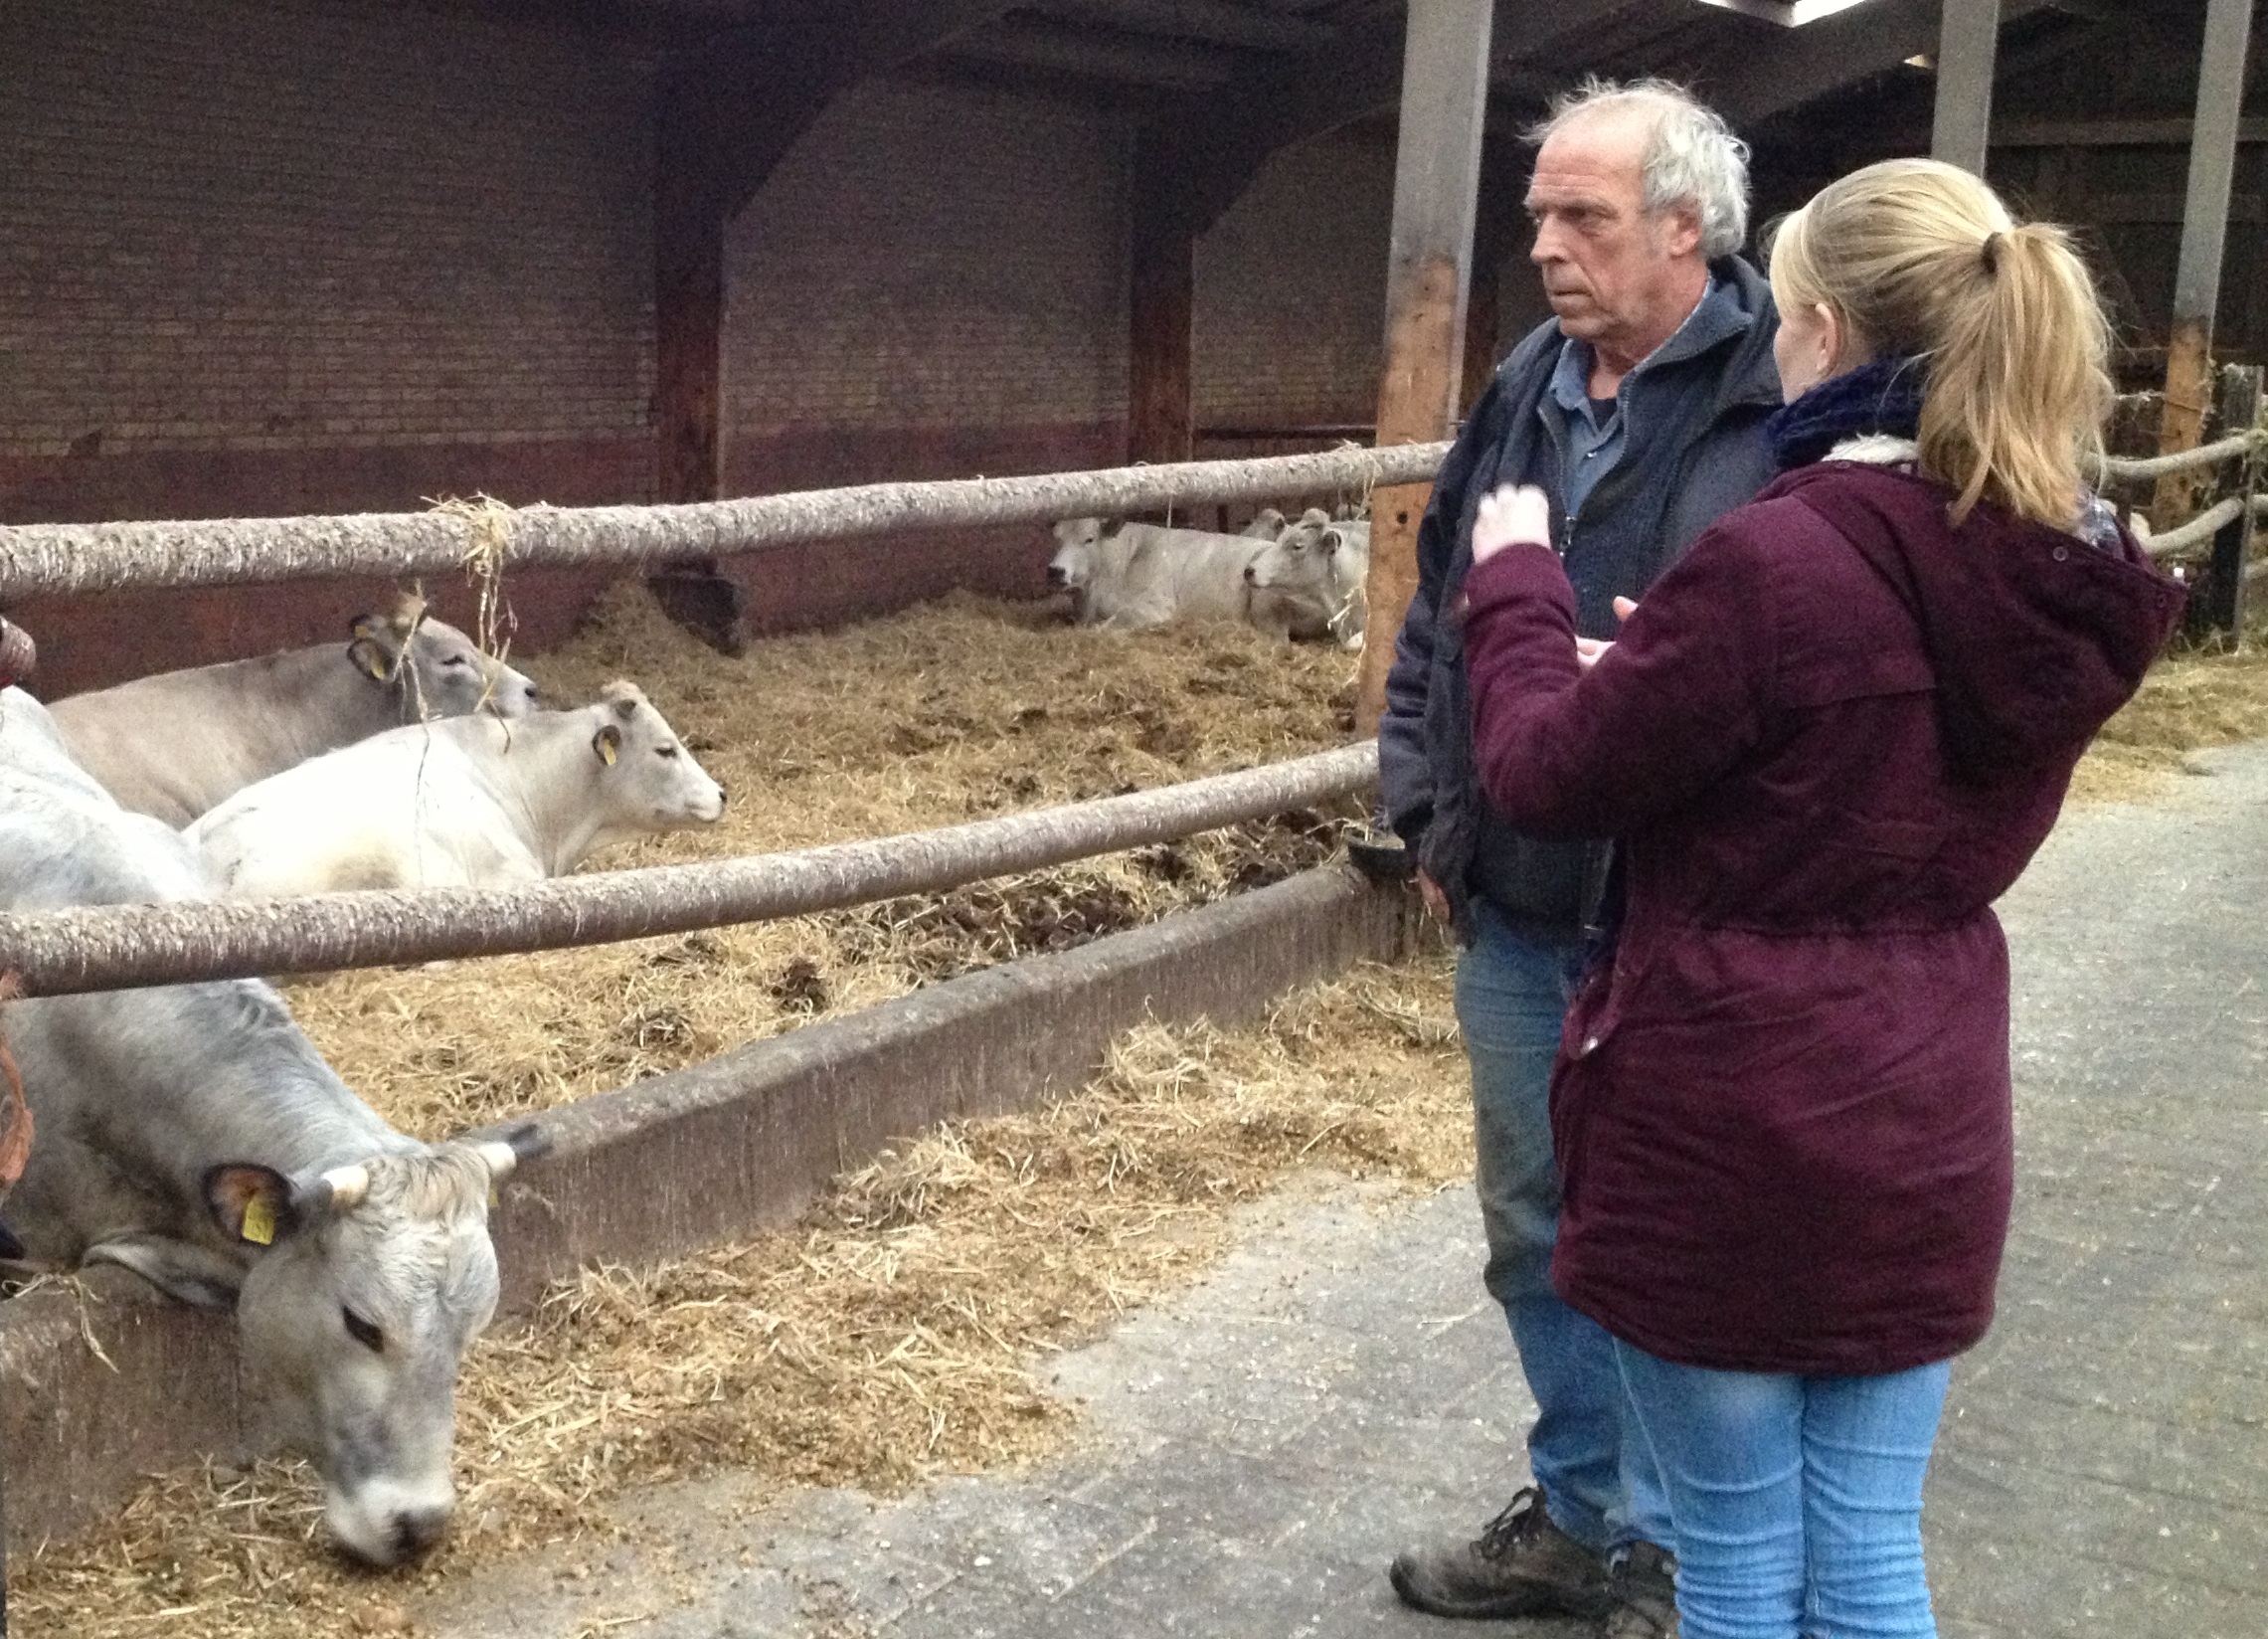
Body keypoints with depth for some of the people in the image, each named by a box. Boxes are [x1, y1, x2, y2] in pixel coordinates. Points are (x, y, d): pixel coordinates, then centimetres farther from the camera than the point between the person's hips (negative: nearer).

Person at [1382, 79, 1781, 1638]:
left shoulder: (1783, 401, -13)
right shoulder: (1527, 393, 9)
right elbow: (1434, 621, 18)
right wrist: (1429, 809, 13)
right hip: (1516, 918, 7)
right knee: (1540, 1233, 19)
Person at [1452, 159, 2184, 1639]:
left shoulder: (1773, 563, -23)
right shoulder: (2068, 580, 0)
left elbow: (1544, 775, -11)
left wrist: (1520, 584, 5)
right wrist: (1671, 672, 10)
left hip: (1728, 1130, -6)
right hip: (1923, 1132, 6)